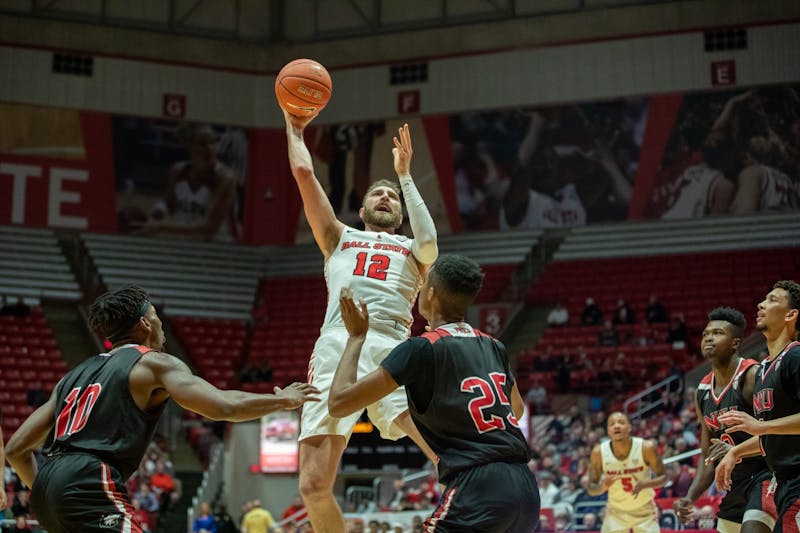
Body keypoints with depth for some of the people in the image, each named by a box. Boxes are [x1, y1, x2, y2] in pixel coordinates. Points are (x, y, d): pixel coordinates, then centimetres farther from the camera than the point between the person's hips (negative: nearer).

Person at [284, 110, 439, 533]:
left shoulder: (411, 251, 29)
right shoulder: (340, 238, 31)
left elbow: (429, 244, 4)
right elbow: (303, 172, 23)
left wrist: (406, 176, 12)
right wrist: (294, 128, 36)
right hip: (338, 347, 1)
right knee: (314, 488, -11)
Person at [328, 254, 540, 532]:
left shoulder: (420, 349, -5)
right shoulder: (494, 347, 15)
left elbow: (338, 403, -4)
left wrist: (356, 336, 8)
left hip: (479, 488, -8)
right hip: (526, 488, 8)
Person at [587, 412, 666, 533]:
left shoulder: (646, 448, -21)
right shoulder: (599, 452, -17)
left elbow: (663, 476, -10)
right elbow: (591, 488, -7)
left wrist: (644, 484, -31)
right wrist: (603, 486, -31)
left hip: (644, 511, -1)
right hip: (616, 513, 1)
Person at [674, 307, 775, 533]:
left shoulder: (753, 376, -13)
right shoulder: (702, 392, 10)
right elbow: (708, 457, 16)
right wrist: (690, 498, 4)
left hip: (766, 475, -9)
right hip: (736, 484, 9)